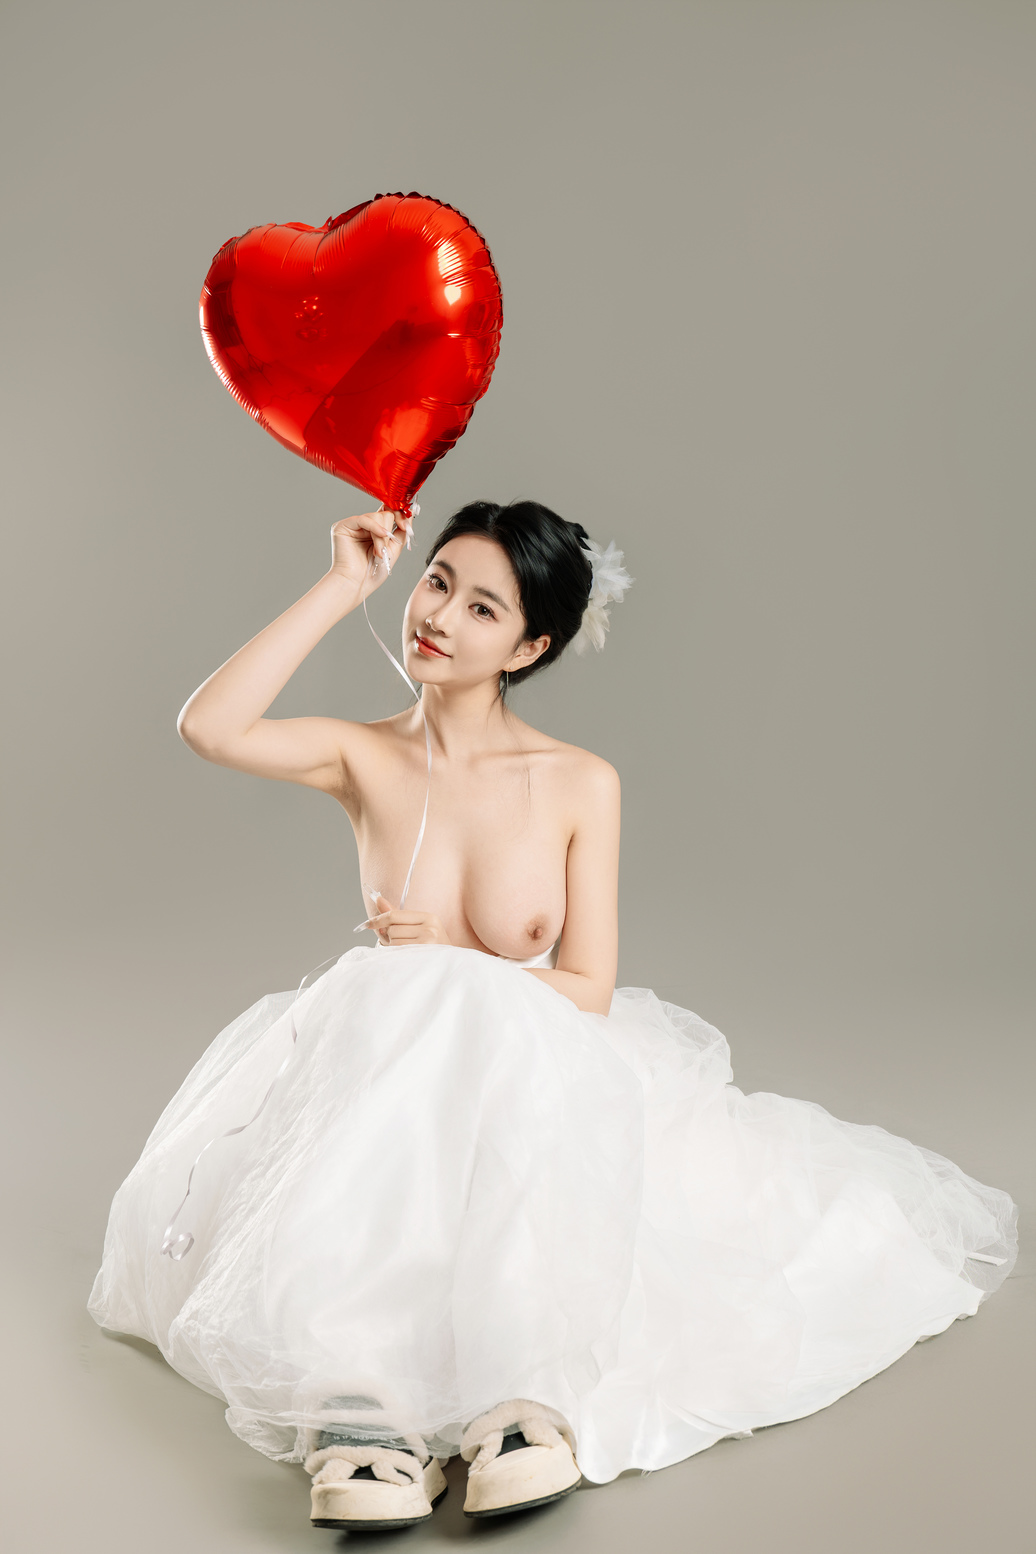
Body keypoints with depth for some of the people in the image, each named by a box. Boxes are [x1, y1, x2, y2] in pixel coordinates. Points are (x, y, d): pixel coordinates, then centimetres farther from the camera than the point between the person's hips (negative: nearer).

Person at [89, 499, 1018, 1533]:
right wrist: (342, 587, -15)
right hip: (383, 1079, 1)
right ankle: (363, 1396, -36)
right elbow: (209, 728, -21)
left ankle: (521, 1381, -39)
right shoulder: (366, 758, -1)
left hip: (541, 1072, -1)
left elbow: (588, 991, -4)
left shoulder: (582, 786, -5)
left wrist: (446, 970, -14)